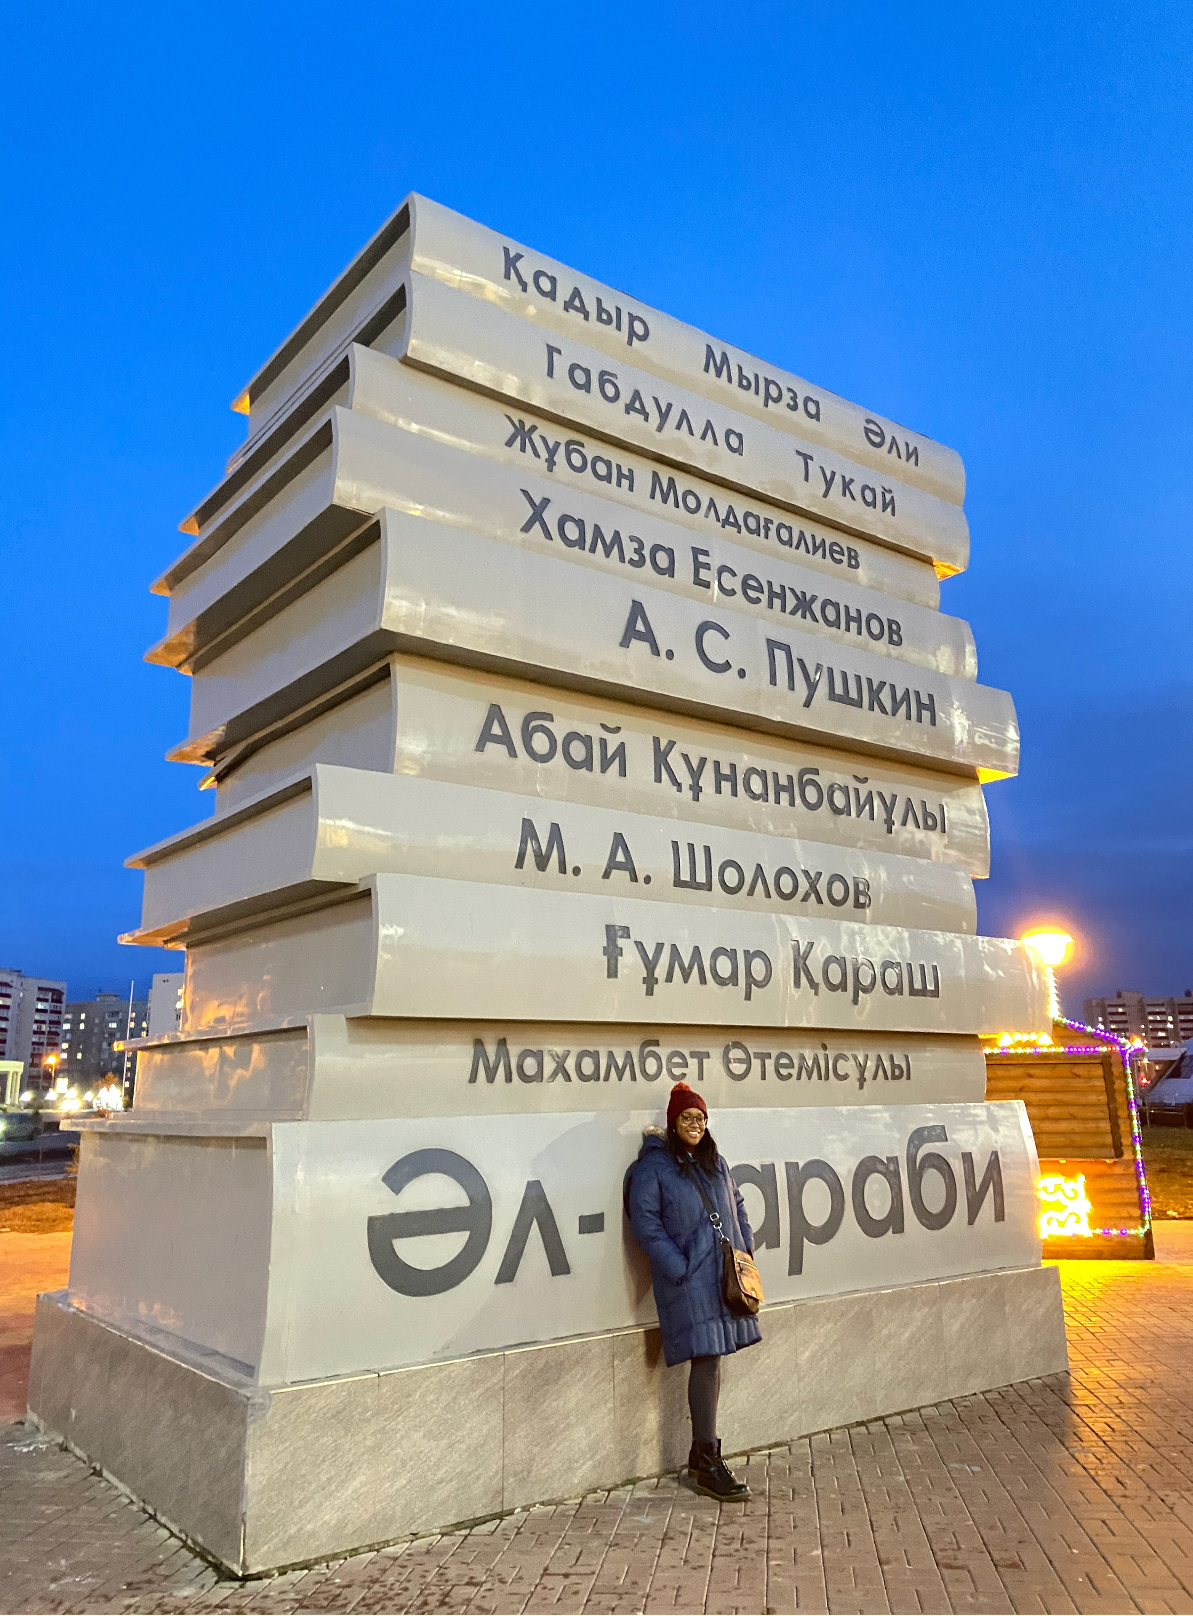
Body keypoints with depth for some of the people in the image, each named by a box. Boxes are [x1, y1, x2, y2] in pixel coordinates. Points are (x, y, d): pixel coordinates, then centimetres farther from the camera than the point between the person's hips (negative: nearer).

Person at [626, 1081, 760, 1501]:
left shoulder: (714, 1162, 12)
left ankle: (701, 1456, 24)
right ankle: (708, 1465, 2)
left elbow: (737, 1205, 21)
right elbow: (645, 1222, -12)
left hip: (723, 1275, 7)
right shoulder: (652, 1166, -9)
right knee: (707, 1362, -8)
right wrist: (679, 1268, -15)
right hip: (688, 1279, -7)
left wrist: (745, 1251, 11)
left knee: (711, 1362, 12)